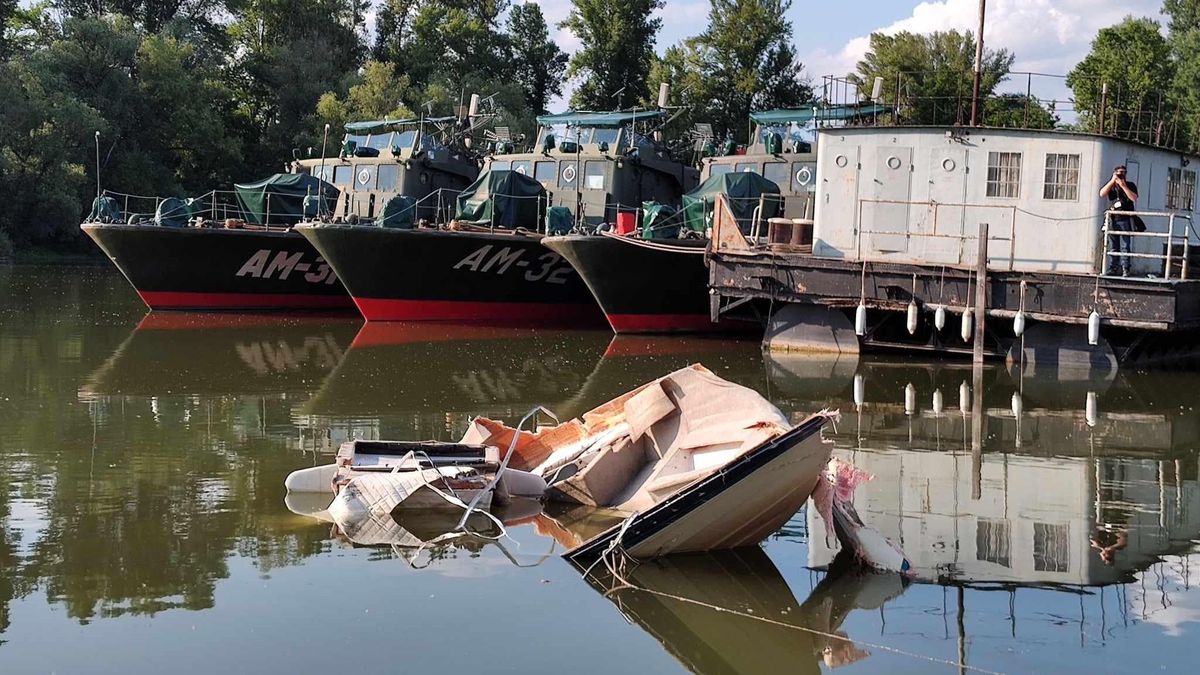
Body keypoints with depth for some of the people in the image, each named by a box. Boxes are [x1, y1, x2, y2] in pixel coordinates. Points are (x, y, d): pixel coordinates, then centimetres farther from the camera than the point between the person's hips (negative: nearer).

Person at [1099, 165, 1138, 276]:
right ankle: (1113, 268, 7)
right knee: (1113, 247, 4)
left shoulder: (1130, 185, 7)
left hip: (1125, 220, -3)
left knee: (1125, 247, -8)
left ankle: (1125, 269, -11)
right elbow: (1102, 194, -4)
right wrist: (1112, 181, -8)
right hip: (1113, 220, 3)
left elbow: (1134, 198, -10)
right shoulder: (1110, 185, 15)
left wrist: (1123, 186, -13)